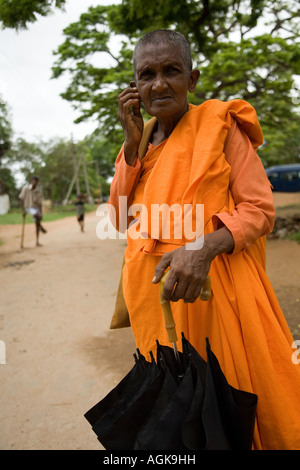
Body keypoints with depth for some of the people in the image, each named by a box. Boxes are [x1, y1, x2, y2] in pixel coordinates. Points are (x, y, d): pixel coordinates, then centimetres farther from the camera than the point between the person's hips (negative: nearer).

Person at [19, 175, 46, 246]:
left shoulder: (39, 191, -5)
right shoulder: (25, 188, -11)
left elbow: (40, 203, -5)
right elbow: (22, 199, -6)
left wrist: (41, 213, -12)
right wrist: (23, 210, -10)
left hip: (36, 207, 3)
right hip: (29, 207, -3)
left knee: (37, 224, 0)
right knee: (37, 215, -35)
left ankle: (37, 241, 10)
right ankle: (41, 227, -8)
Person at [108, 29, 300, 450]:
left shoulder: (221, 126, -5)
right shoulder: (138, 139, 10)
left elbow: (260, 209, -10)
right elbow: (121, 220, 3)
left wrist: (205, 247, -28)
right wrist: (134, 144, -5)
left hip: (212, 286, -4)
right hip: (153, 293, 5)